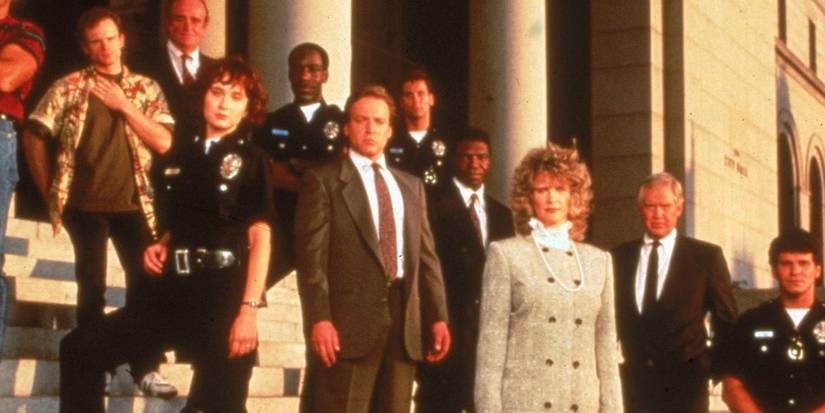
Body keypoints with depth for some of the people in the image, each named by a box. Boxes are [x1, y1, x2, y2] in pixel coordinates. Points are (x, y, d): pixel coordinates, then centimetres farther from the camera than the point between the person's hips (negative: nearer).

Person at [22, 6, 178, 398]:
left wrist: (124, 105, -11)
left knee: (146, 281, 0)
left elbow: (163, 142, -4)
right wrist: (50, 190, 2)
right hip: (84, 204, -2)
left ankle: (146, 368, 12)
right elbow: (34, 137, 2)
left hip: (132, 204, 2)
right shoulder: (68, 87, 1)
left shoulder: (146, 88, 7)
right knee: (91, 288, 3)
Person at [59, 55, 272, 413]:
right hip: (173, 292, 6)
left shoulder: (251, 159, -2)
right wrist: (160, 246, 4)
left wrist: (249, 307, -19)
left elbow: (260, 236, -10)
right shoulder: (181, 157, 14)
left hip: (222, 295, -6)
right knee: (80, 349, 5)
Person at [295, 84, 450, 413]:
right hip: (349, 320, -5)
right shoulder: (324, 180, 2)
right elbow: (312, 257, -6)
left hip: (404, 320, 5)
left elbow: (427, 256, 17)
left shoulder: (411, 186, 19)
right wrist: (319, 319, -16)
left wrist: (438, 316, 8)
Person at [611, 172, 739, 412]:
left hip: (685, 383, -2)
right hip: (632, 383, 2)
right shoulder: (621, 256, 9)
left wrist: (719, 369, 2)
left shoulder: (706, 256, 2)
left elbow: (726, 322, 7)